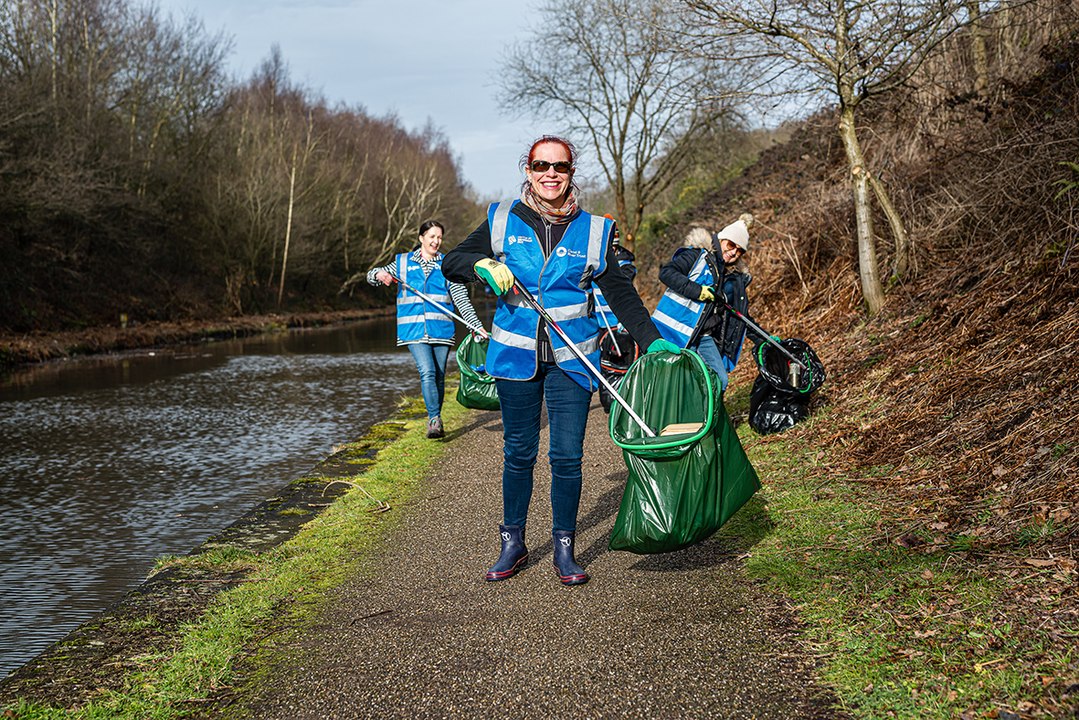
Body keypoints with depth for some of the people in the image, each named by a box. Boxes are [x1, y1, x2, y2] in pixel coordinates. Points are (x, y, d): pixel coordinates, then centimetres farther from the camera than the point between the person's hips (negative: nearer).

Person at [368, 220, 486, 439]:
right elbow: (372, 274, 17)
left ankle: (435, 420, 21)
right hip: (414, 330, -1)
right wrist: (379, 274, -8)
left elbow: (461, 298, 5)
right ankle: (435, 419, -16)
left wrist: (476, 325, -4)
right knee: (427, 373, -17)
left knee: (439, 377, 6)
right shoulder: (403, 262, 11)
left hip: (441, 329, 1)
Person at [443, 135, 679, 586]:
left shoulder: (592, 231, 2)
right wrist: (482, 266, -16)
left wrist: (651, 340, -7)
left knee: (567, 456, -2)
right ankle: (513, 544, 22)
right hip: (515, 356, 0)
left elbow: (621, 294, 3)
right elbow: (452, 262, 5)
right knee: (518, 453, 8)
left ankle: (564, 550, 13)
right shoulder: (503, 221, 3)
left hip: (570, 359, 0)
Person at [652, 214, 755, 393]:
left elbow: (742, 316, 27)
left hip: (706, 338, 7)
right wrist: (697, 290, -21)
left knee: (720, 381, -4)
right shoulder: (698, 255, -3)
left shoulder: (737, 277, 19)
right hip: (678, 333, -7)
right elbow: (666, 272, -15)